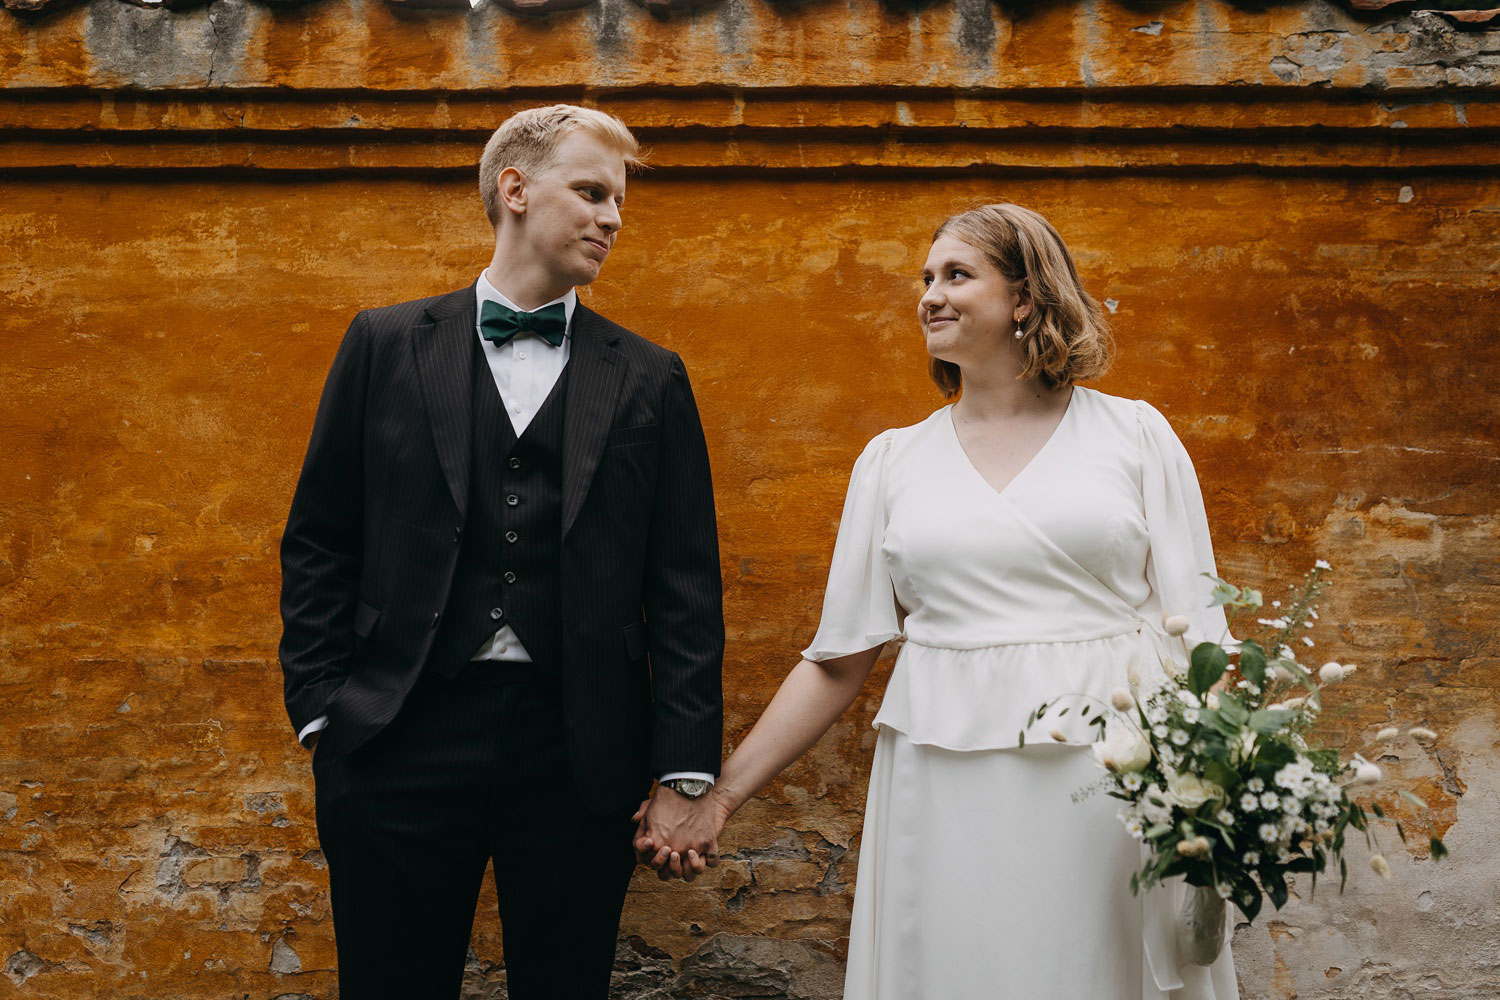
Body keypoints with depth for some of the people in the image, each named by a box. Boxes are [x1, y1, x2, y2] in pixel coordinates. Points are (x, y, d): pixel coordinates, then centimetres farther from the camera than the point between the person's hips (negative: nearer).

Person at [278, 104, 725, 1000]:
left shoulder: (650, 380, 6)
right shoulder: (387, 346, 6)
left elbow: (684, 587, 3)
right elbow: (318, 545, 7)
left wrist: (686, 772, -1)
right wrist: (321, 711, -1)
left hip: (577, 757, 1)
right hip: (399, 747, 0)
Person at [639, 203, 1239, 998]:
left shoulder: (1135, 436, 4)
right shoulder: (894, 461, 10)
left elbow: (1194, 630, 2)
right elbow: (839, 658, 10)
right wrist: (723, 791, 4)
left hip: (1115, 774, -1)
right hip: (947, 790, 1)